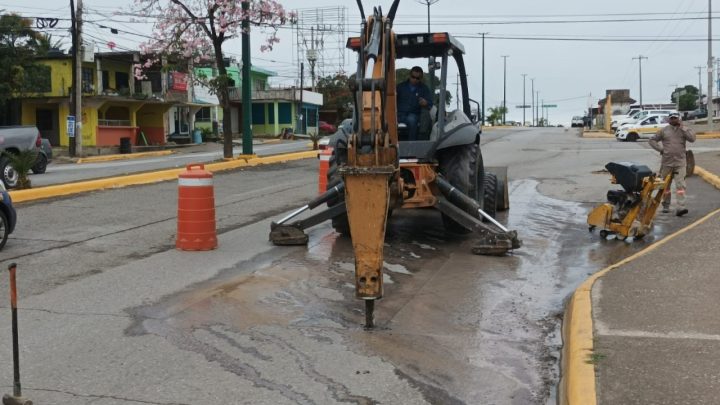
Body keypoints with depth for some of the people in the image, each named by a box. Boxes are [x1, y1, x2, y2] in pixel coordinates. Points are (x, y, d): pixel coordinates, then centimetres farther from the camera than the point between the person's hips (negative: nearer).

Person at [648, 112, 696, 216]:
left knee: (680, 184, -13)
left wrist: (682, 127, -11)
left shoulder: (684, 129, 6)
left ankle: (680, 207, -21)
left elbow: (692, 138, -11)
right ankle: (666, 206, 24)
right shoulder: (664, 130, 6)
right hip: (666, 162, 1)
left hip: (680, 162, -1)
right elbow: (652, 140, 10)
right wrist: (661, 149, -3)